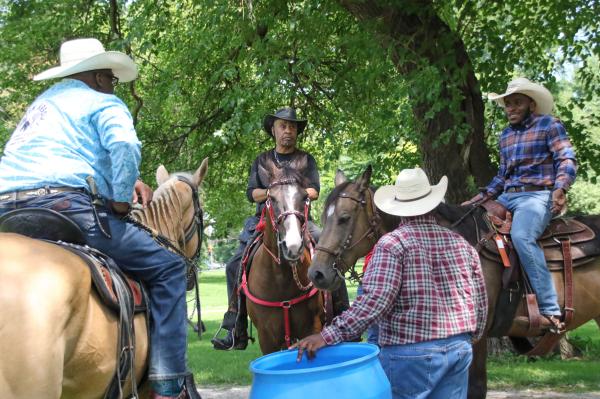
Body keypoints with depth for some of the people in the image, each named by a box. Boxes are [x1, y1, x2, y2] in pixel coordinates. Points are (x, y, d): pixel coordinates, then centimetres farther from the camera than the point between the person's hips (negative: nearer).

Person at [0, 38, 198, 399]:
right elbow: (125, 146, -15)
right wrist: (121, 200, -3)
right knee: (167, 266, 0)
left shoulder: (42, 103, 32)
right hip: (66, 206, -8)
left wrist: (126, 181, 29)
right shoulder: (104, 103, 7)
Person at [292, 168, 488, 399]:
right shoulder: (460, 243, 8)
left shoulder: (393, 243, -10)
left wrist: (329, 335, -22)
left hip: (411, 353, -5)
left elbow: (375, 300, -21)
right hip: (460, 348, 5)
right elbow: (480, 301, 11)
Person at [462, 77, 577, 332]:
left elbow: (567, 160, -8)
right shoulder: (506, 135, 21)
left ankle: (550, 311, -37)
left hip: (536, 196, -8)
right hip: (507, 197, 8)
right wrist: (483, 196, 14)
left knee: (521, 236, -35)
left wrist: (560, 189, -26)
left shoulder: (549, 125, 1)